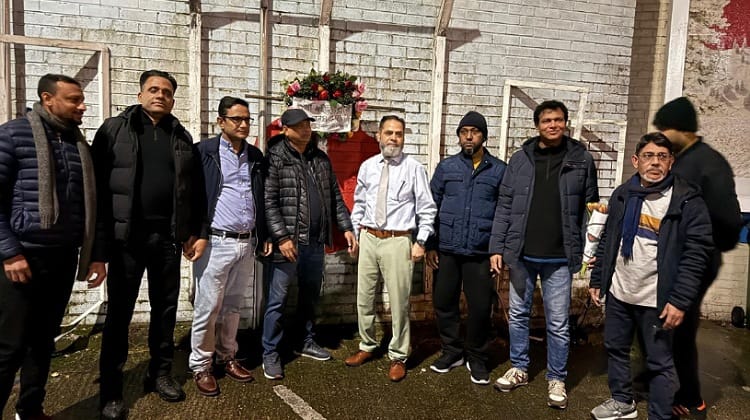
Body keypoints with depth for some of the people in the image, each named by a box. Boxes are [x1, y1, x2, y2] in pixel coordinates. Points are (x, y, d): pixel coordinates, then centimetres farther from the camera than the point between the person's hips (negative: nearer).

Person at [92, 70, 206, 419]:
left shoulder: (182, 137, 11)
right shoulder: (115, 129, 2)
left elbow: (194, 188, 11)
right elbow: (98, 181, -3)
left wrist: (192, 231, 6)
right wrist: (101, 231, -8)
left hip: (168, 236, 3)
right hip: (126, 235, -3)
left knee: (166, 307, 12)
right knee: (119, 311, 5)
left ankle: (160, 374, 28)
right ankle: (111, 390, 17)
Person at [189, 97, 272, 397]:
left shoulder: (255, 156, 12)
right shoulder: (204, 151, -3)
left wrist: (264, 235, 12)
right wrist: (198, 235, -13)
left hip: (247, 243, 5)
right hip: (216, 242, -5)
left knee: (233, 306, 15)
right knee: (207, 308, 3)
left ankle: (227, 357, 29)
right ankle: (201, 366, 18)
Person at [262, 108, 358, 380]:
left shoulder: (321, 158, 11)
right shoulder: (275, 158, -7)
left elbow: (335, 197, 14)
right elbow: (268, 202, -13)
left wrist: (346, 227, 7)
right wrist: (282, 237, -19)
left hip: (315, 242, 6)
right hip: (287, 242, -6)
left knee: (310, 296, 19)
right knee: (277, 300, 3)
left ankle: (306, 343, 36)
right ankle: (270, 354, 18)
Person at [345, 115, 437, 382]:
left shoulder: (414, 168, -4)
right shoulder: (367, 166, 7)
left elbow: (427, 209, -2)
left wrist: (420, 242, -6)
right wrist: (355, 232, 11)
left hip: (398, 241, -4)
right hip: (368, 238, 4)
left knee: (399, 301, 3)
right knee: (364, 297, 14)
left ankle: (398, 356, 21)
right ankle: (367, 346, 34)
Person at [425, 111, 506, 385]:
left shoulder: (499, 170, 2)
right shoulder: (446, 167, 6)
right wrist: (430, 245, 2)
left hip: (481, 253, -1)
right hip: (447, 250, 2)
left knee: (480, 307, 5)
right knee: (443, 302, 9)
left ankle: (477, 358, 25)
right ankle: (452, 351, 29)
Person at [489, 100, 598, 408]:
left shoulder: (581, 160, 0)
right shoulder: (520, 159, 1)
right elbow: (504, 207, 2)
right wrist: (497, 248, -2)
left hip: (559, 258, -1)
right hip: (521, 255, 2)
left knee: (558, 323, 8)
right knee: (518, 314, 14)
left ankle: (556, 379, 26)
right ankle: (519, 369, 32)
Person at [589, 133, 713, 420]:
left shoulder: (687, 200, -10)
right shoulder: (622, 194, 5)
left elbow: (697, 254, -12)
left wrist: (680, 301, -17)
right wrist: (597, 280, 11)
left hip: (657, 300, -5)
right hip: (618, 293, 5)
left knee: (659, 363, 6)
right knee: (615, 348, 18)